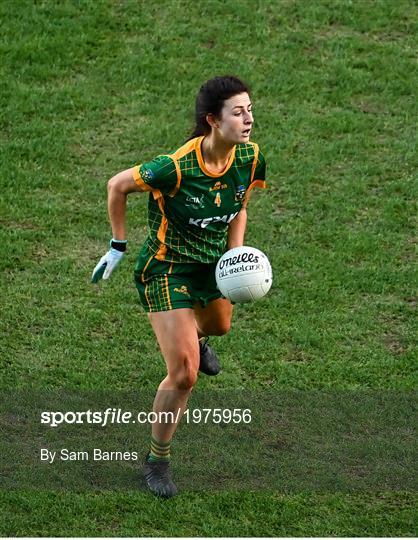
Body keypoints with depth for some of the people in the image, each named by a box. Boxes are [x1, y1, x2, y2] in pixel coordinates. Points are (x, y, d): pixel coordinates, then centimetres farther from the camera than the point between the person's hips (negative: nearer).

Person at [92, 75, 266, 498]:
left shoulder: (251, 159, -14)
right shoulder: (176, 167, -33)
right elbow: (117, 186, -16)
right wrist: (118, 247, -8)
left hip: (213, 264, 6)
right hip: (166, 269, -6)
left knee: (219, 324, 33)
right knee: (183, 374, -11)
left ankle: (194, 338, 73)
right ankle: (157, 459, 11)